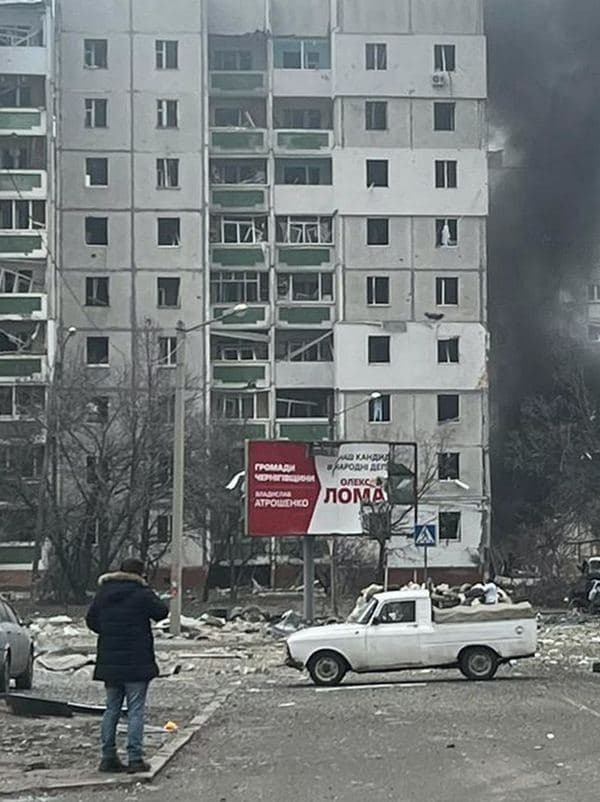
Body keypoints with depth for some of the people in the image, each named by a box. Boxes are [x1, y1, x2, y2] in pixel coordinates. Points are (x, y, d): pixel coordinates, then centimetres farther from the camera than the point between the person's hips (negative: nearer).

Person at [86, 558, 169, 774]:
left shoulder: (103, 592, 7)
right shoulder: (142, 593, -11)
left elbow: (91, 620, 13)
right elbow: (162, 612, -4)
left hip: (109, 662, 5)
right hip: (136, 662, -5)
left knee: (112, 709, 12)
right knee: (136, 710, -1)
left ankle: (108, 757, 12)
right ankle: (135, 758, -5)